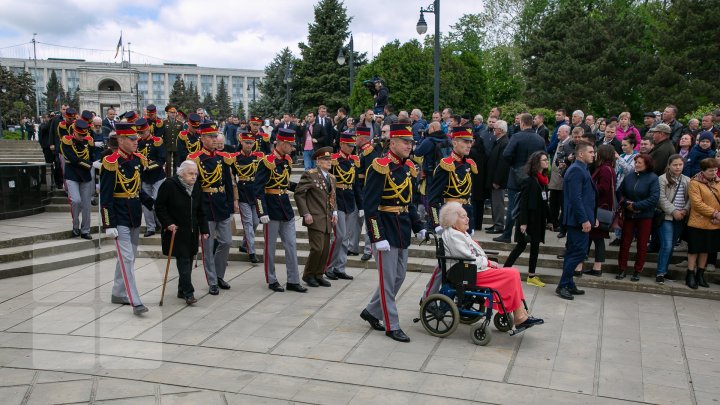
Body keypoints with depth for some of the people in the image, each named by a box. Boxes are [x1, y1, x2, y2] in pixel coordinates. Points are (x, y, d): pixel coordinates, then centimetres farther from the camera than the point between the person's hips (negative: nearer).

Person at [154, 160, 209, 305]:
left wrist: (204, 230, 6)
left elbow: (200, 211, 12)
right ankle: (188, 293, -8)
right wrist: (168, 223, -15)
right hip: (176, 230, -6)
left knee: (188, 260, 9)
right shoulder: (169, 185, -11)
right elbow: (159, 207, -6)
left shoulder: (197, 187, 7)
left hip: (192, 232, 6)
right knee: (183, 260, -10)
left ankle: (182, 291, 20)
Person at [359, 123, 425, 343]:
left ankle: (371, 311, 32)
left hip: (402, 230, 9)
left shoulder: (409, 168, 9)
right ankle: (392, 325, 13)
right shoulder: (380, 168, -16)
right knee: (388, 280, 1)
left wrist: (418, 227, 13)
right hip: (385, 229, -8)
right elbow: (369, 205, -19)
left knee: (399, 277, 16)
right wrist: (377, 238, -22)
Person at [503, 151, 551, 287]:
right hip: (529, 219, -7)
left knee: (535, 245, 8)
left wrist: (548, 218, 11)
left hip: (538, 219, 7)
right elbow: (523, 202, -17)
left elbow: (544, 202, 13)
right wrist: (523, 222, -21)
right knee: (521, 245, -3)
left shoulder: (543, 180, 10)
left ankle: (531, 275, 14)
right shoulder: (529, 181, -13)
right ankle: (505, 270, 8)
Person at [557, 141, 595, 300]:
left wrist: (591, 217, 17)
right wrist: (584, 220, -23)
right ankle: (562, 286, -1)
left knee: (573, 252, 13)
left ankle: (568, 285, 21)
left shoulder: (581, 169, 16)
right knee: (578, 252, -7)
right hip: (579, 219, -10)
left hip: (580, 219, 10)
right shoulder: (576, 170, -16)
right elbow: (575, 198, -22)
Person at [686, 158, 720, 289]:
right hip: (698, 223, -5)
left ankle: (700, 274, 26)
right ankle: (690, 276, 12)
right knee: (694, 250, 3)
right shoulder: (695, 183, -10)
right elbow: (697, 204, -16)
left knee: (706, 250, 14)